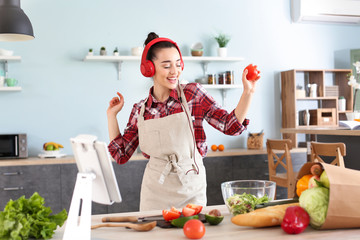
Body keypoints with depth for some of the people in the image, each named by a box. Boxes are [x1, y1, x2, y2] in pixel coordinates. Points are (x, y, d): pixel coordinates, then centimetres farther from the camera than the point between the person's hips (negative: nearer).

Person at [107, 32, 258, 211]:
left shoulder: (192, 93, -4)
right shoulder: (140, 110, 1)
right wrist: (111, 115, 5)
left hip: (191, 189, -1)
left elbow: (231, 126, -8)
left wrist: (247, 93, -19)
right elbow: (121, 155, 6)